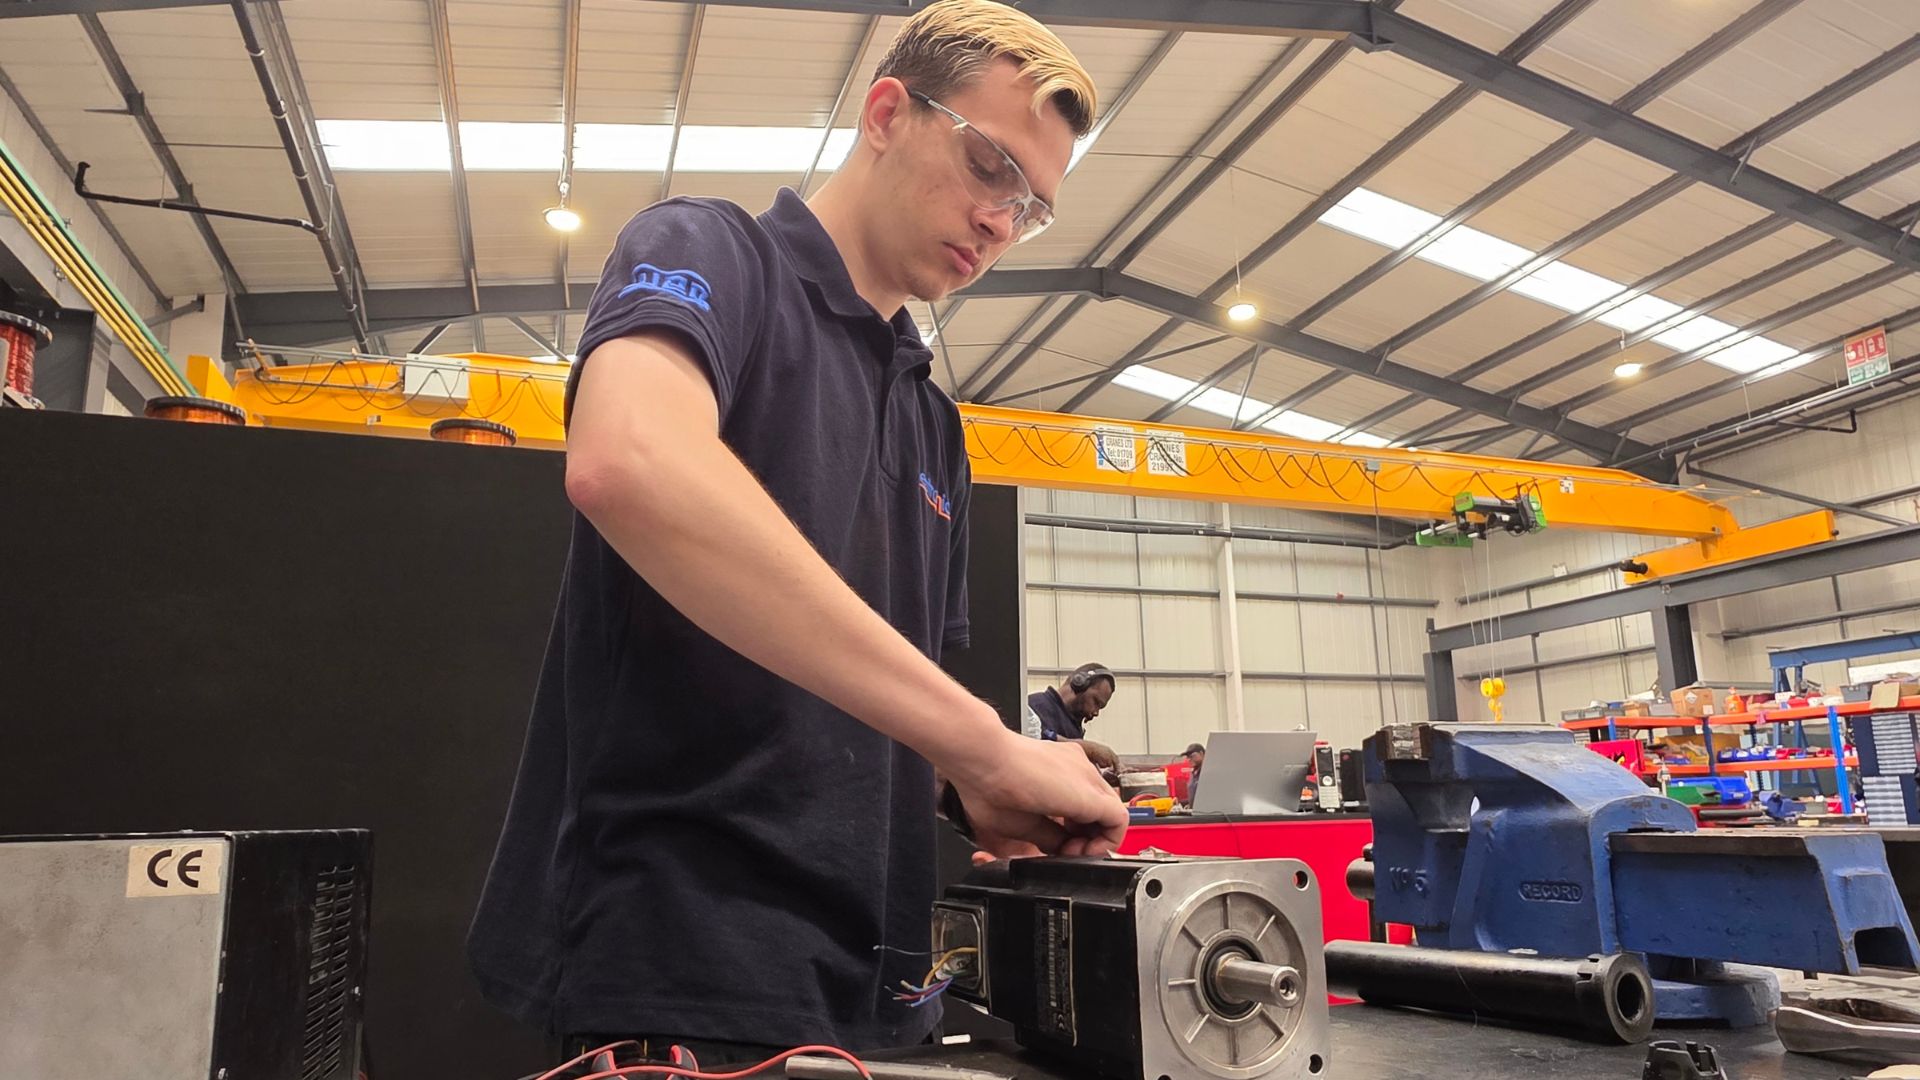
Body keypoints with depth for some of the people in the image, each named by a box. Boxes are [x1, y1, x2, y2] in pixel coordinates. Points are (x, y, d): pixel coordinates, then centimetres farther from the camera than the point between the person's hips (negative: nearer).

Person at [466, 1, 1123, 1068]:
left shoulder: (934, 418, 16)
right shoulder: (709, 251, -5)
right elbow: (626, 464, -28)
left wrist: (990, 795, -3)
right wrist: (984, 745, -26)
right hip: (674, 973, -7)